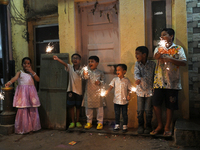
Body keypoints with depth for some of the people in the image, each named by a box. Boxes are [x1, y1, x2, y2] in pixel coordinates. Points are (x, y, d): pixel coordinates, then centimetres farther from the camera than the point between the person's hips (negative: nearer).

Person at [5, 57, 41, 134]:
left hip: (31, 93, 3)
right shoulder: (20, 72, 8)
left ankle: (32, 126, 15)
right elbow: (15, 77, -13)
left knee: (33, 110, 4)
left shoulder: (32, 73, 19)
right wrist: (9, 82, -34)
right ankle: (22, 128, 4)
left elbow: (38, 79, 3)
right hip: (22, 92, -3)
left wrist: (32, 71, -5)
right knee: (22, 110, -7)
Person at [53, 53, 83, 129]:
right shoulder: (70, 67, -2)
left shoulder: (81, 69, -2)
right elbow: (64, 63, -20)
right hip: (71, 90, 0)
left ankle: (77, 121, 23)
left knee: (78, 106, 9)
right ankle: (72, 122, 18)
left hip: (79, 90, 0)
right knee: (71, 106, 5)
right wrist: (57, 59, -35)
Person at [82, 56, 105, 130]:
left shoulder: (100, 72, 2)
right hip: (89, 93, 1)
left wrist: (99, 82, -18)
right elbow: (85, 77, -16)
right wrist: (85, 74, -38)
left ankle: (100, 123, 20)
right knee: (88, 108, 11)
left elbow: (103, 81, 4)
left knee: (99, 108, 6)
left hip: (97, 93, -1)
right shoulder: (88, 72, 3)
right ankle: (89, 122, 26)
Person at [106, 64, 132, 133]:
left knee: (124, 114, 8)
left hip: (124, 101, -2)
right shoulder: (115, 79, 1)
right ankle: (117, 125, 27)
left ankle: (125, 126, 23)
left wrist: (128, 95, -14)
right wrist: (107, 91, -22)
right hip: (116, 100, 2)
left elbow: (129, 89, 2)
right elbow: (111, 86, -5)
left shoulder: (126, 80, -3)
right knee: (117, 114, 12)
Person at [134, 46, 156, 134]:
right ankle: (140, 125, 25)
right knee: (140, 110, 7)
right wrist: (138, 79, -41)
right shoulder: (137, 64, -2)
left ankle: (148, 126, 22)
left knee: (148, 110, 4)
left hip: (149, 91, -2)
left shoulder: (152, 64, -5)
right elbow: (136, 73, -20)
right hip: (140, 91, 2)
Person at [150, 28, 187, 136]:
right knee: (156, 103, 2)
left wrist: (170, 59, -16)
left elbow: (184, 62, -7)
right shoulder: (158, 48, 13)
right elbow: (156, 57, -9)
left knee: (170, 106, 5)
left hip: (172, 82, -2)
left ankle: (167, 128, 19)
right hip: (159, 81, 2)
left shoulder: (178, 49, 5)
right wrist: (163, 48, -20)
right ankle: (160, 126, 20)